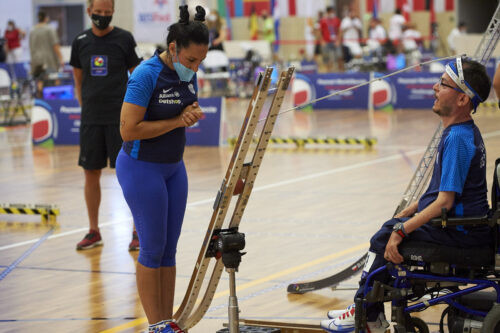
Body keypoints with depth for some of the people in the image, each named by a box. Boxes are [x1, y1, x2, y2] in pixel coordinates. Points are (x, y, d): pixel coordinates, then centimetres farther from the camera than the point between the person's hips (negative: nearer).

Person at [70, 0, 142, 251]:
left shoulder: (124, 39, -3)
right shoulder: (80, 42, 6)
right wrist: (85, 107, 7)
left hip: (120, 117, -3)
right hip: (90, 118, 4)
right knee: (91, 173, 7)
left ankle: (138, 231, 6)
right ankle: (93, 232, 18)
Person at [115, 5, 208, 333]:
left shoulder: (188, 75, 1)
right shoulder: (146, 76, -22)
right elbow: (129, 130, -25)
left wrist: (193, 113, -7)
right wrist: (177, 121, -22)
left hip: (174, 168, 7)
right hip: (142, 168, -7)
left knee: (170, 247, 9)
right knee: (153, 248, -2)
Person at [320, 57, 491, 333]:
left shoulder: (458, 139, -21)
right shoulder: (463, 132, 11)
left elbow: (445, 202, -25)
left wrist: (401, 230, -21)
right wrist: (406, 214, 18)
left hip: (459, 232, -10)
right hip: (460, 225, 10)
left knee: (384, 239, -7)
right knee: (391, 229, 16)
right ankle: (368, 310, 21)